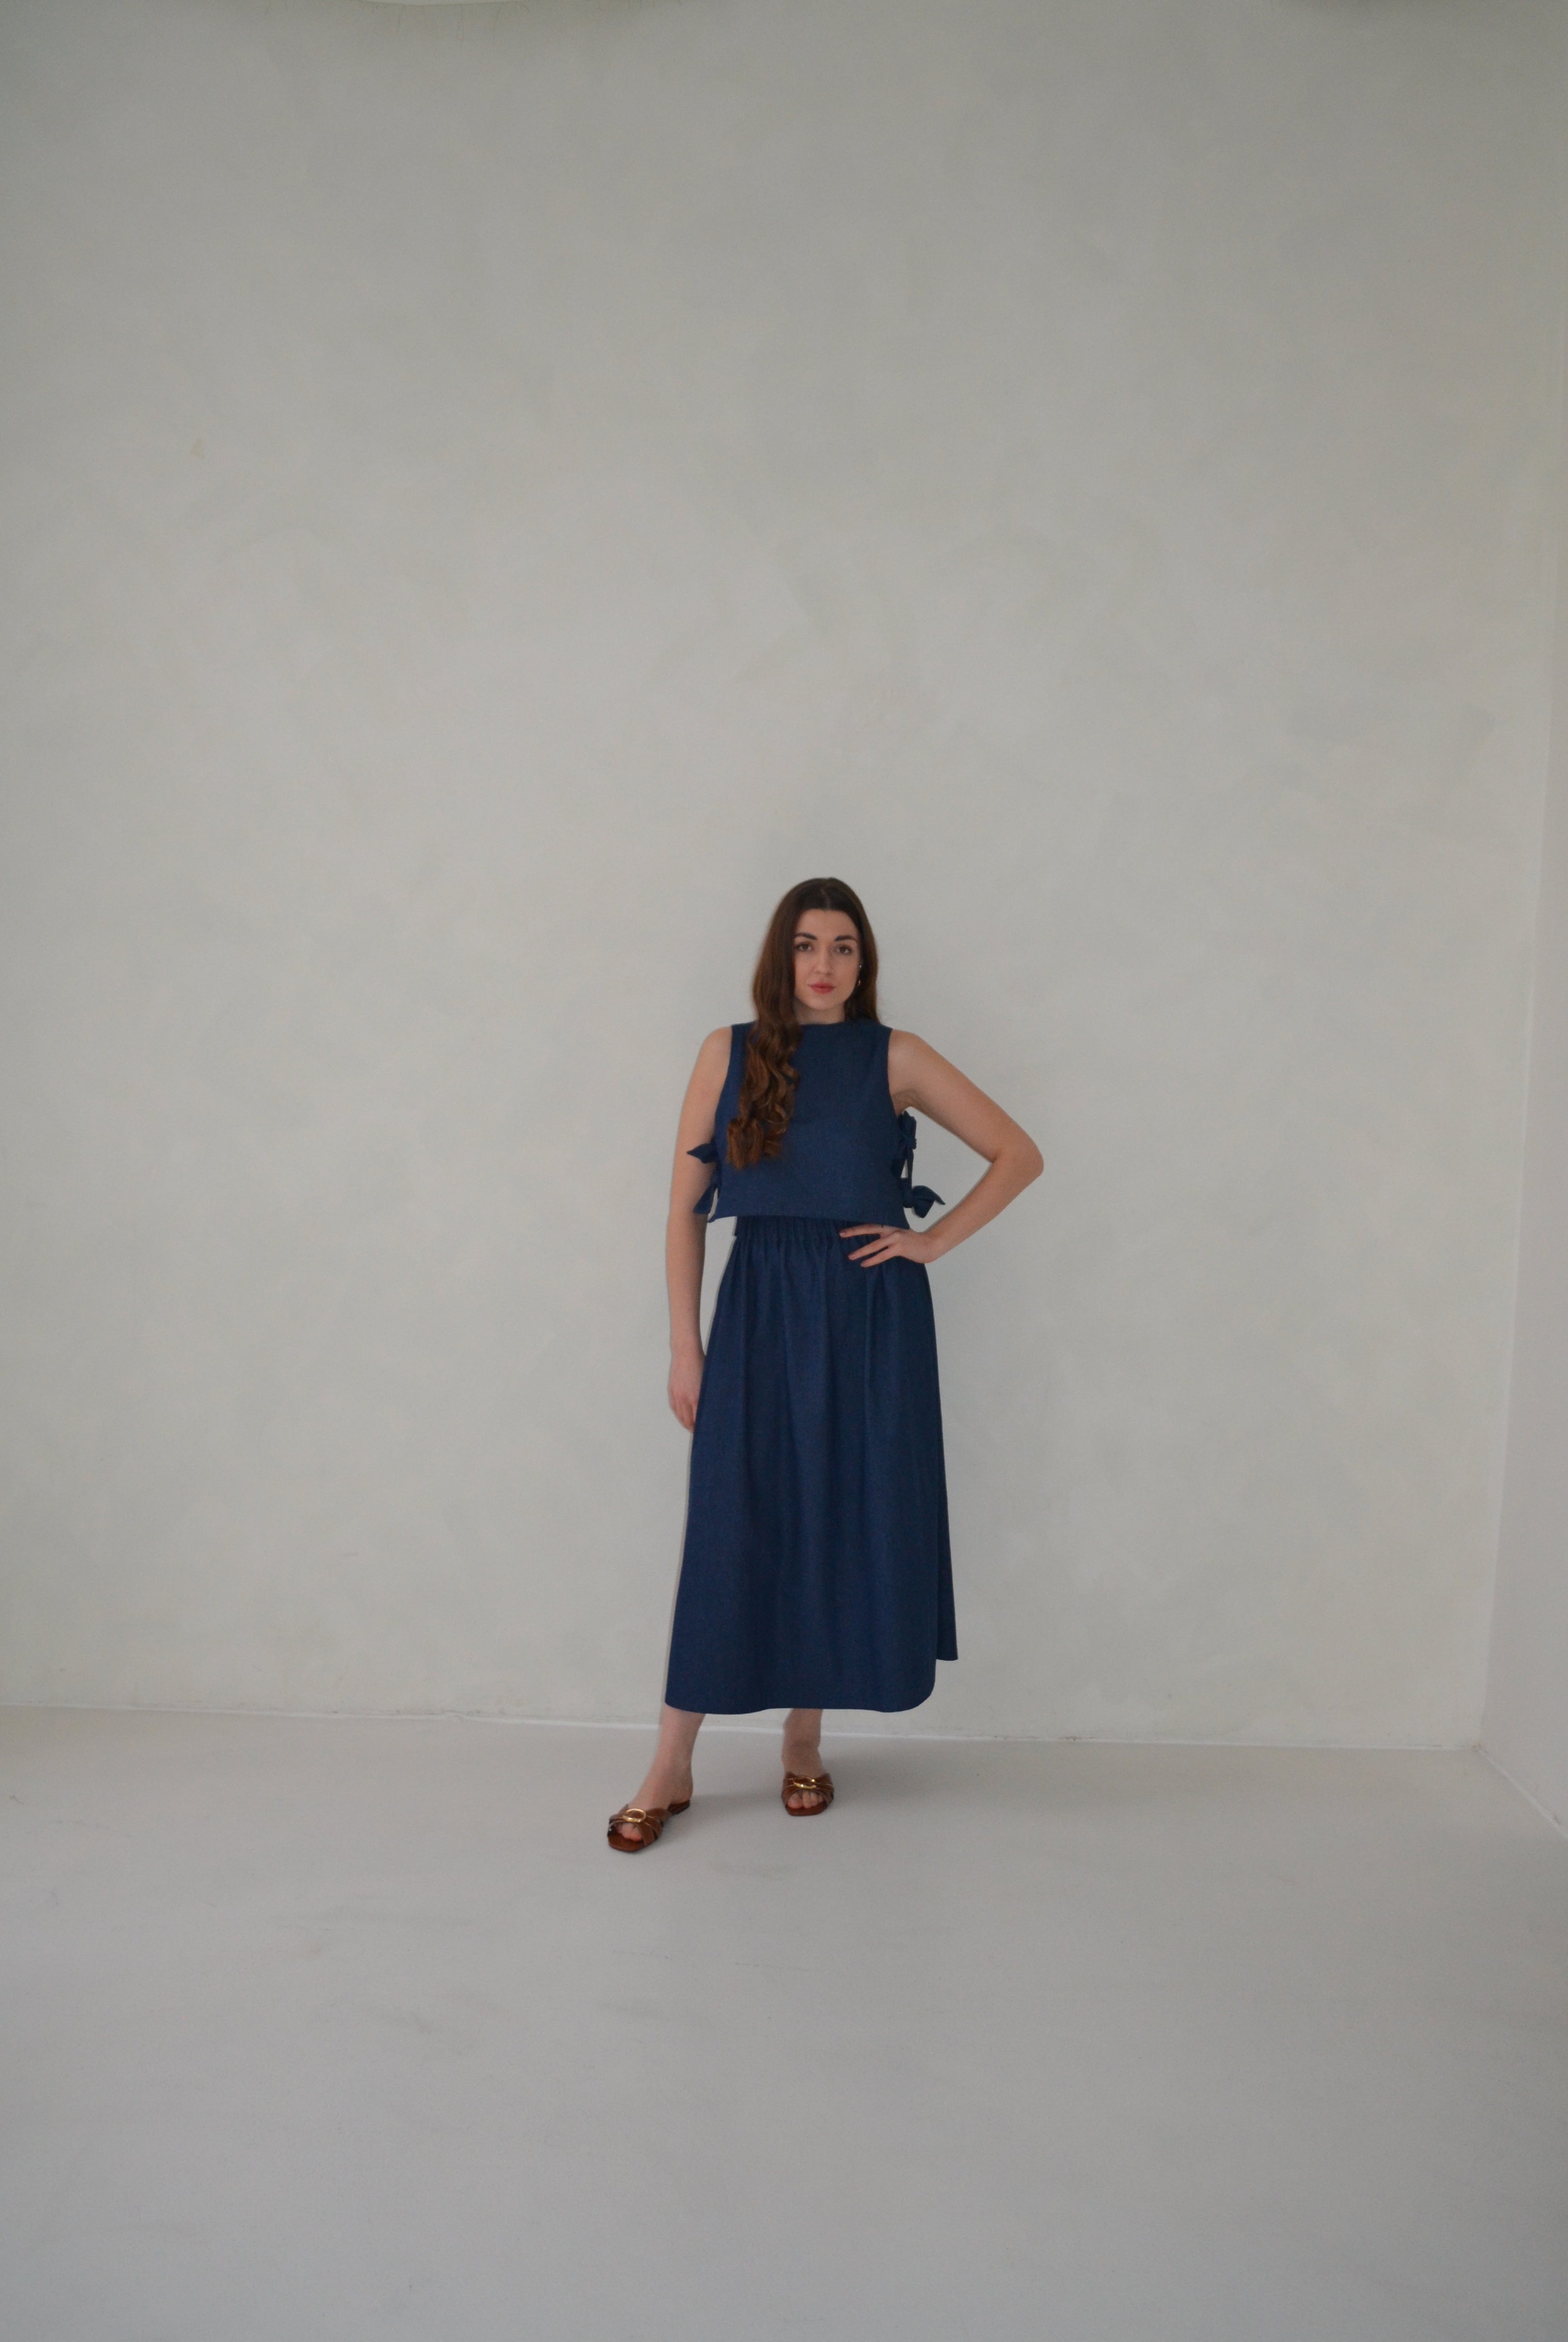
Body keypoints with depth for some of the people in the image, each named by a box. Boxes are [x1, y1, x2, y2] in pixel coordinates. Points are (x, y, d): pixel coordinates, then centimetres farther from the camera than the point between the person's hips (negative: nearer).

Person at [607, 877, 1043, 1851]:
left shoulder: (896, 1057, 2)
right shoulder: (730, 1053, 3)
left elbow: (1019, 1155, 6)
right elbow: (687, 1207, 2)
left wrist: (933, 1241, -3)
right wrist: (685, 1346, -2)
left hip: (871, 1316, 1)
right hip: (758, 1310, 0)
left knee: (846, 1523, 6)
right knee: (733, 1526, 1)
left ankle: (805, 1740, 25)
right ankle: (672, 1769, 11)